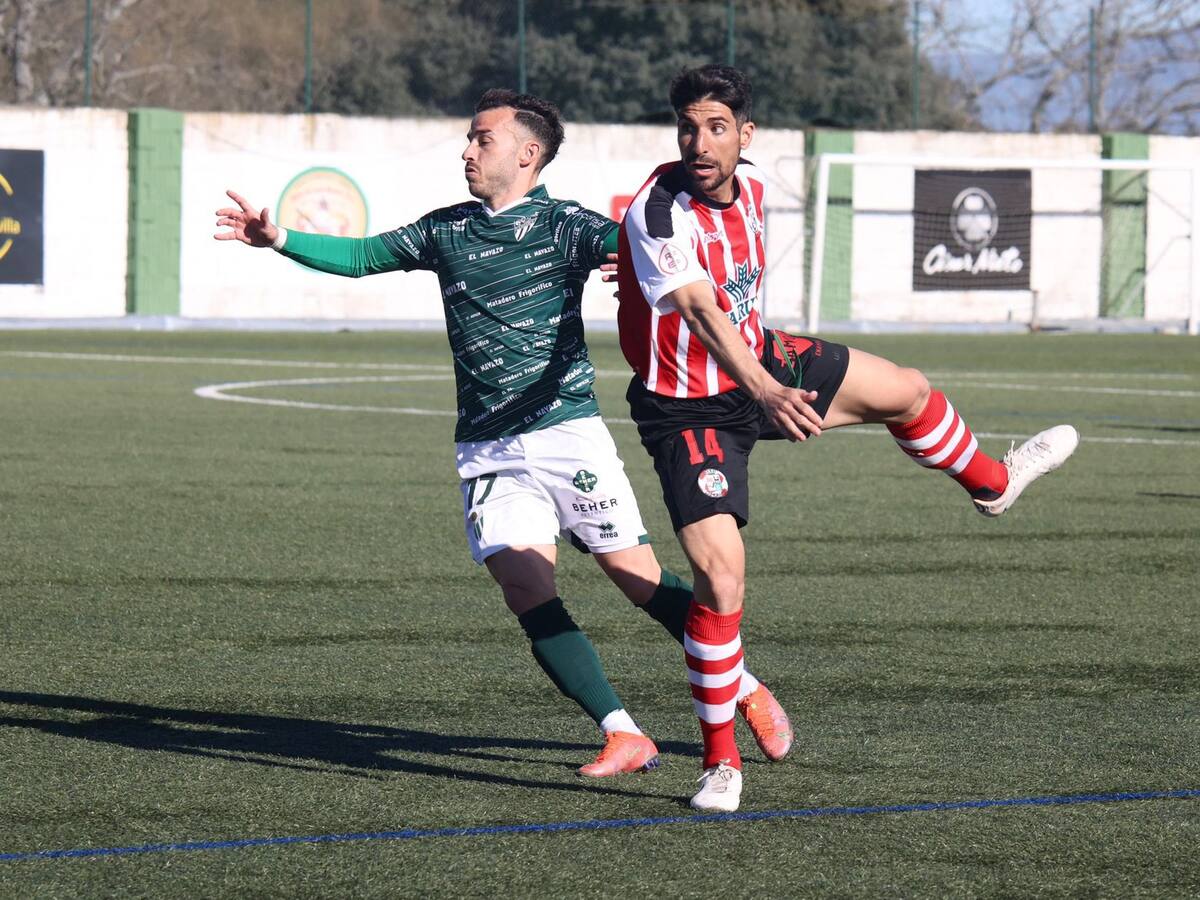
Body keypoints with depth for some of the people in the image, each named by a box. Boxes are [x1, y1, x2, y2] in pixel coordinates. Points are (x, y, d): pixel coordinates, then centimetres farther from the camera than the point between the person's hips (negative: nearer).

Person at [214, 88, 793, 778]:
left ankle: (748, 692, 18)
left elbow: (632, 247, -20)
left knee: (639, 579, -2)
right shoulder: (446, 230, 13)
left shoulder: (562, 224, -3)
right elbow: (361, 256, 18)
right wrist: (279, 239, 5)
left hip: (568, 433, -4)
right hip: (487, 454, 4)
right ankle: (623, 736, -7)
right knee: (529, 593, -11)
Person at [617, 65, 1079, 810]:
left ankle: (991, 483, 50)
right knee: (721, 580, -17)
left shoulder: (752, 186, -8)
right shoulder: (660, 210, -31)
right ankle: (721, 761, 0)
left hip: (756, 362, 7)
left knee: (906, 391, 17)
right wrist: (762, 389, -59)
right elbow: (699, 308, -46)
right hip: (688, 407, -7)